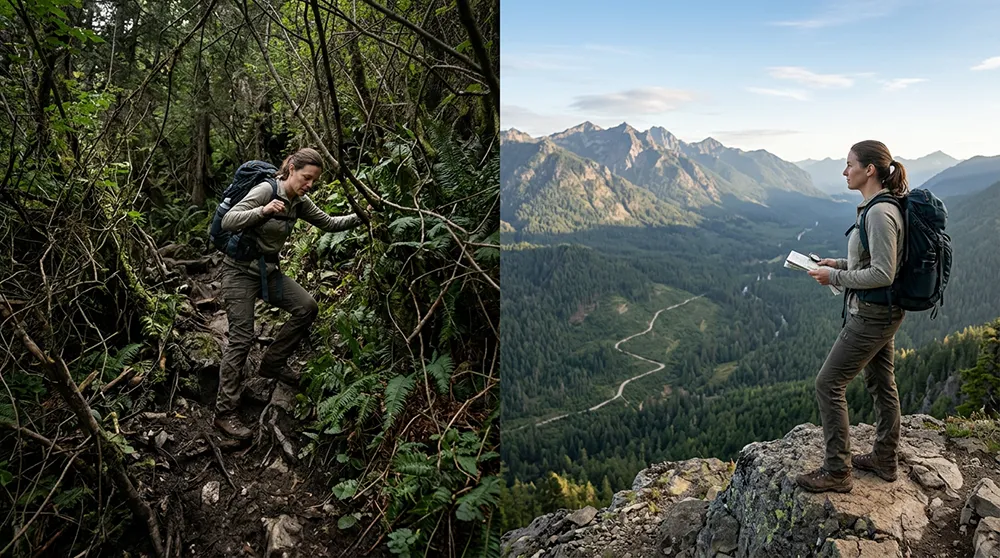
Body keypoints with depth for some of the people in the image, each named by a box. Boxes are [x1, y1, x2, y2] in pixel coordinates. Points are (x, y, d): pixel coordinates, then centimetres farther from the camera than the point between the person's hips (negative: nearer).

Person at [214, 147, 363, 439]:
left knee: (307, 307, -2)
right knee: (242, 338, -10)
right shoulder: (266, 190, -20)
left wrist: (360, 217, -3)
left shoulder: (300, 203, 3)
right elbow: (228, 221, -25)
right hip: (240, 271, -7)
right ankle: (225, 413, -1)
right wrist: (263, 211, -39)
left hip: (268, 270, 8)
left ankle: (273, 363, 16)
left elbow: (329, 223, 10)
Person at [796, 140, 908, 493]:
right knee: (881, 384, 20)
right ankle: (884, 460, 36)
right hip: (884, 313, 11)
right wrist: (840, 263, 8)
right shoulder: (878, 207, 8)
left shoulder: (879, 213, -24)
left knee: (828, 384, -3)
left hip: (872, 315, -11)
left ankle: (837, 472, 8)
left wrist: (835, 277, -17)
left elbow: (883, 273, -25)